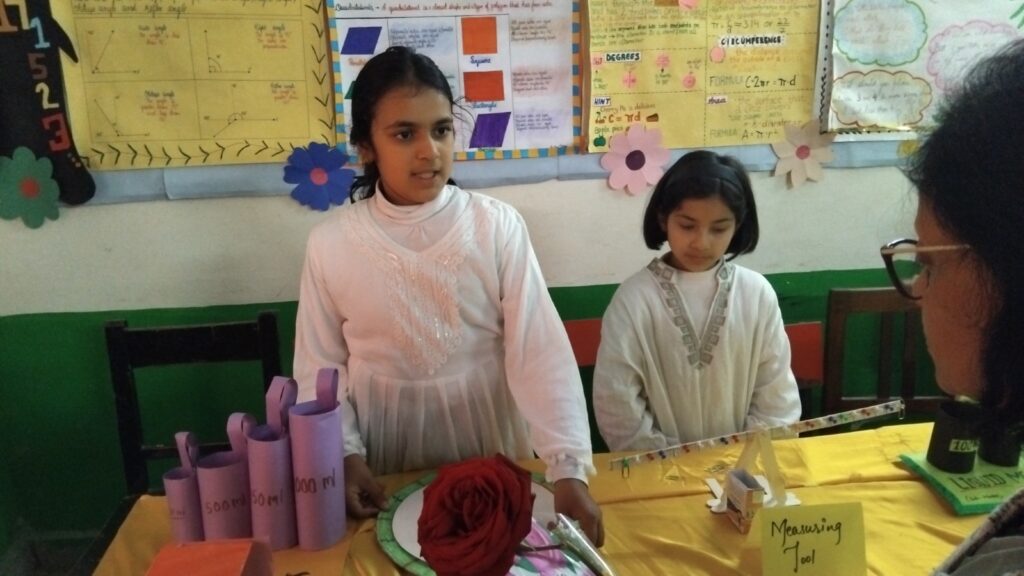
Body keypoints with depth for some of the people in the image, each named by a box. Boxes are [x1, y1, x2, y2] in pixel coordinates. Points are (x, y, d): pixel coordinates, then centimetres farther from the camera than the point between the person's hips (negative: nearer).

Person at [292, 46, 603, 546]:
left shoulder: (498, 226, -13)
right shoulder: (330, 243, -9)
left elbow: (540, 350, -17)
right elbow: (320, 368, -1)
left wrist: (568, 467, -26)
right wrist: (346, 455, -13)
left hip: (488, 437, 0)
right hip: (387, 452, 1)